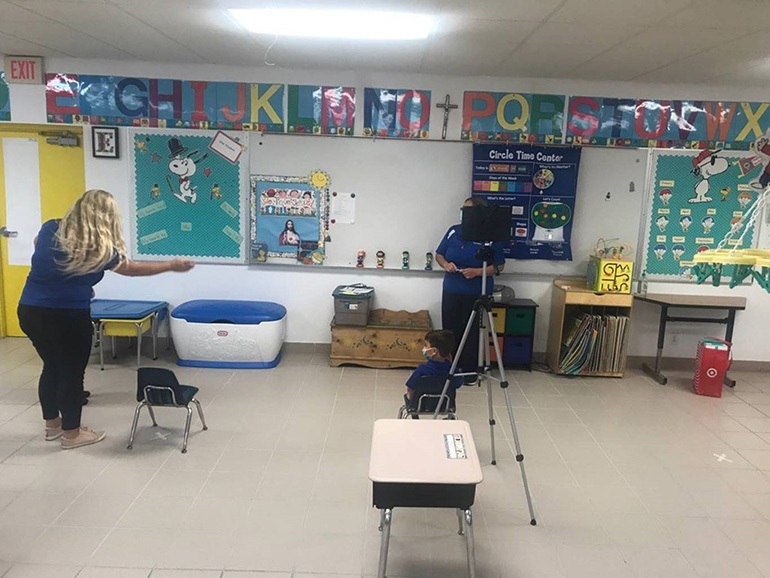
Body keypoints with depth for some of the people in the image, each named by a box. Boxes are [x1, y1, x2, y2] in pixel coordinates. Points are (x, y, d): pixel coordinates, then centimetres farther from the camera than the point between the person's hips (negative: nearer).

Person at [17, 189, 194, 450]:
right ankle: (71, 434, 20)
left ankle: (52, 424, 35)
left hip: (30, 311, 7)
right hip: (67, 318, -7)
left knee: (52, 367, 21)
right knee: (71, 373, 8)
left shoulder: (50, 229, 0)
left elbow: (37, 244, 23)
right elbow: (132, 269, 0)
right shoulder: (100, 249, -15)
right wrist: (172, 266, 11)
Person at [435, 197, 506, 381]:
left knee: (472, 333, 5)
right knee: (450, 331, 8)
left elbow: (499, 266, -4)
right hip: (451, 291, 4)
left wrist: (477, 272, -18)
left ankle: (469, 370, 20)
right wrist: (446, 264, -9)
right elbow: (439, 255, 13)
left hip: (477, 294, -3)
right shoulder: (454, 231, 4)